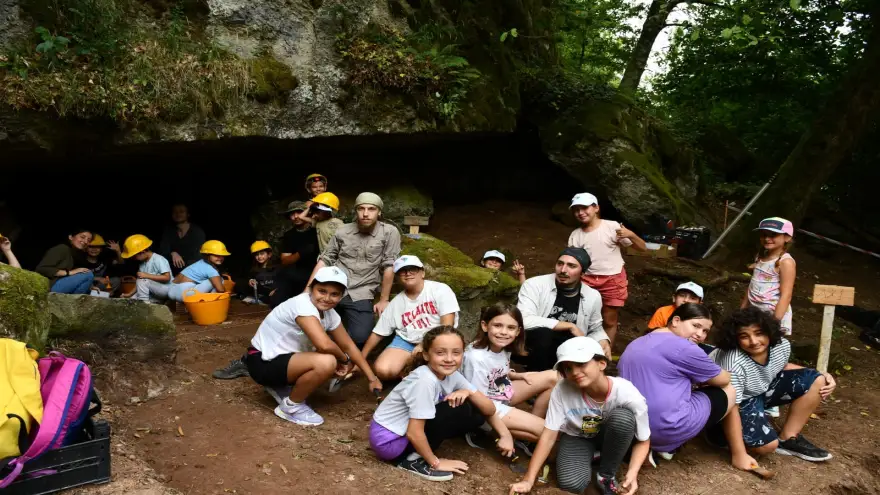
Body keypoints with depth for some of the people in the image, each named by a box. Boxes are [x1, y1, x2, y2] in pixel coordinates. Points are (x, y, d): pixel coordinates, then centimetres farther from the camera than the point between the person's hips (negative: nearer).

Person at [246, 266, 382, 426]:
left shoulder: (329, 313, -1)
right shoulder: (302, 304, -27)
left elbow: (348, 346, 9)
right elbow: (324, 344, -39)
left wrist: (372, 378, 6)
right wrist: (344, 359, -18)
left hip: (284, 357, 9)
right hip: (263, 362, -9)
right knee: (326, 362, -29)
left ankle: (282, 387, 14)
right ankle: (291, 406, -5)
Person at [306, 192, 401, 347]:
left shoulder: (389, 233, -3)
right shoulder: (343, 231, 9)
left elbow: (389, 267, -3)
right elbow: (325, 260, 11)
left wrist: (383, 300, -4)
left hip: (360, 295, -2)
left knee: (360, 336, -21)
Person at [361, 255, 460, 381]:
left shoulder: (440, 290, -6)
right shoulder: (396, 303, 6)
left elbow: (447, 324, -12)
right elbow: (377, 334, 11)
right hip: (407, 341, 3)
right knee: (382, 370, -23)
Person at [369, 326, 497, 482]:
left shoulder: (452, 375, -4)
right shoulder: (425, 381, -28)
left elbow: (490, 409, -3)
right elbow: (414, 433, -27)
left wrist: (467, 392, -20)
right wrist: (435, 462, -14)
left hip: (406, 429, 8)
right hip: (389, 440, -8)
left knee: (476, 415, -2)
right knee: (459, 409, -20)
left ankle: (416, 453, 6)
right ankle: (413, 460, -9)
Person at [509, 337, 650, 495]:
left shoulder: (627, 394, -31)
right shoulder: (562, 390, -30)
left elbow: (643, 441, -16)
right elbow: (549, 435, -23)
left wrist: (632, 474, -33)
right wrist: (528, 480, -24)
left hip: (609, 436, 0)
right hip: (577, 436, 0)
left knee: (622, 417, -33)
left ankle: (607, 475, -9)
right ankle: (587, 457, 9)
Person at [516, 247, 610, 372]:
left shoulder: (593, 296, -2)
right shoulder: (534, 285, -15)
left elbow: (595, 330, 15)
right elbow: (524, 320, -29)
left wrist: (603, 341, -10)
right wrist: (569, 326, -22)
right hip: (531, 350, -4)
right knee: (543, 334, -34)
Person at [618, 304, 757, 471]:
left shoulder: (635, 345, 12)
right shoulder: (683, 348, -13)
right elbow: (724, 379, 1)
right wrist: (701, 379, 22)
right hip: (669, 428, -8)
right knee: (729, 392, 12)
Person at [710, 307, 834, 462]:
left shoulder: (782, 346, -16)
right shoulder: (734, 365, -37)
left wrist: (821, 376, -2)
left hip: (764, 387, 8)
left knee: (816, 381, -6)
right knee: (767, 445, -27)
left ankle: (787, 438, 2)